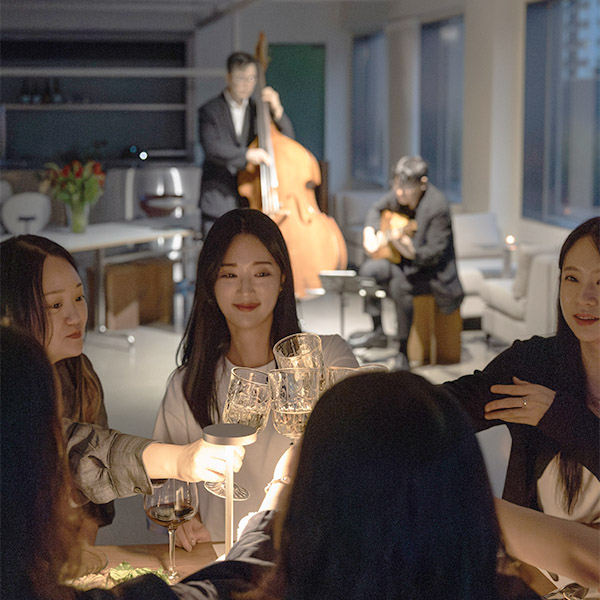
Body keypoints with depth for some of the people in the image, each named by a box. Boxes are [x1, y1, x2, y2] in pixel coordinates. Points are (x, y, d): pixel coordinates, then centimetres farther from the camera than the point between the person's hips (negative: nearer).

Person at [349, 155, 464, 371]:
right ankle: (378, 333, 7)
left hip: (433, 270, -8)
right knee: (368, 270, -10)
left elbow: (434, 254, -28)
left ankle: (403, 354, -21)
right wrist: (369, 234, -4)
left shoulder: (436, 206, -26)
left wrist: (408, 248, -47)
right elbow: (376, 209, 15)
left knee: (400, 284, -33)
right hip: (403, 263, 8)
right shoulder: (398, 195, -6)